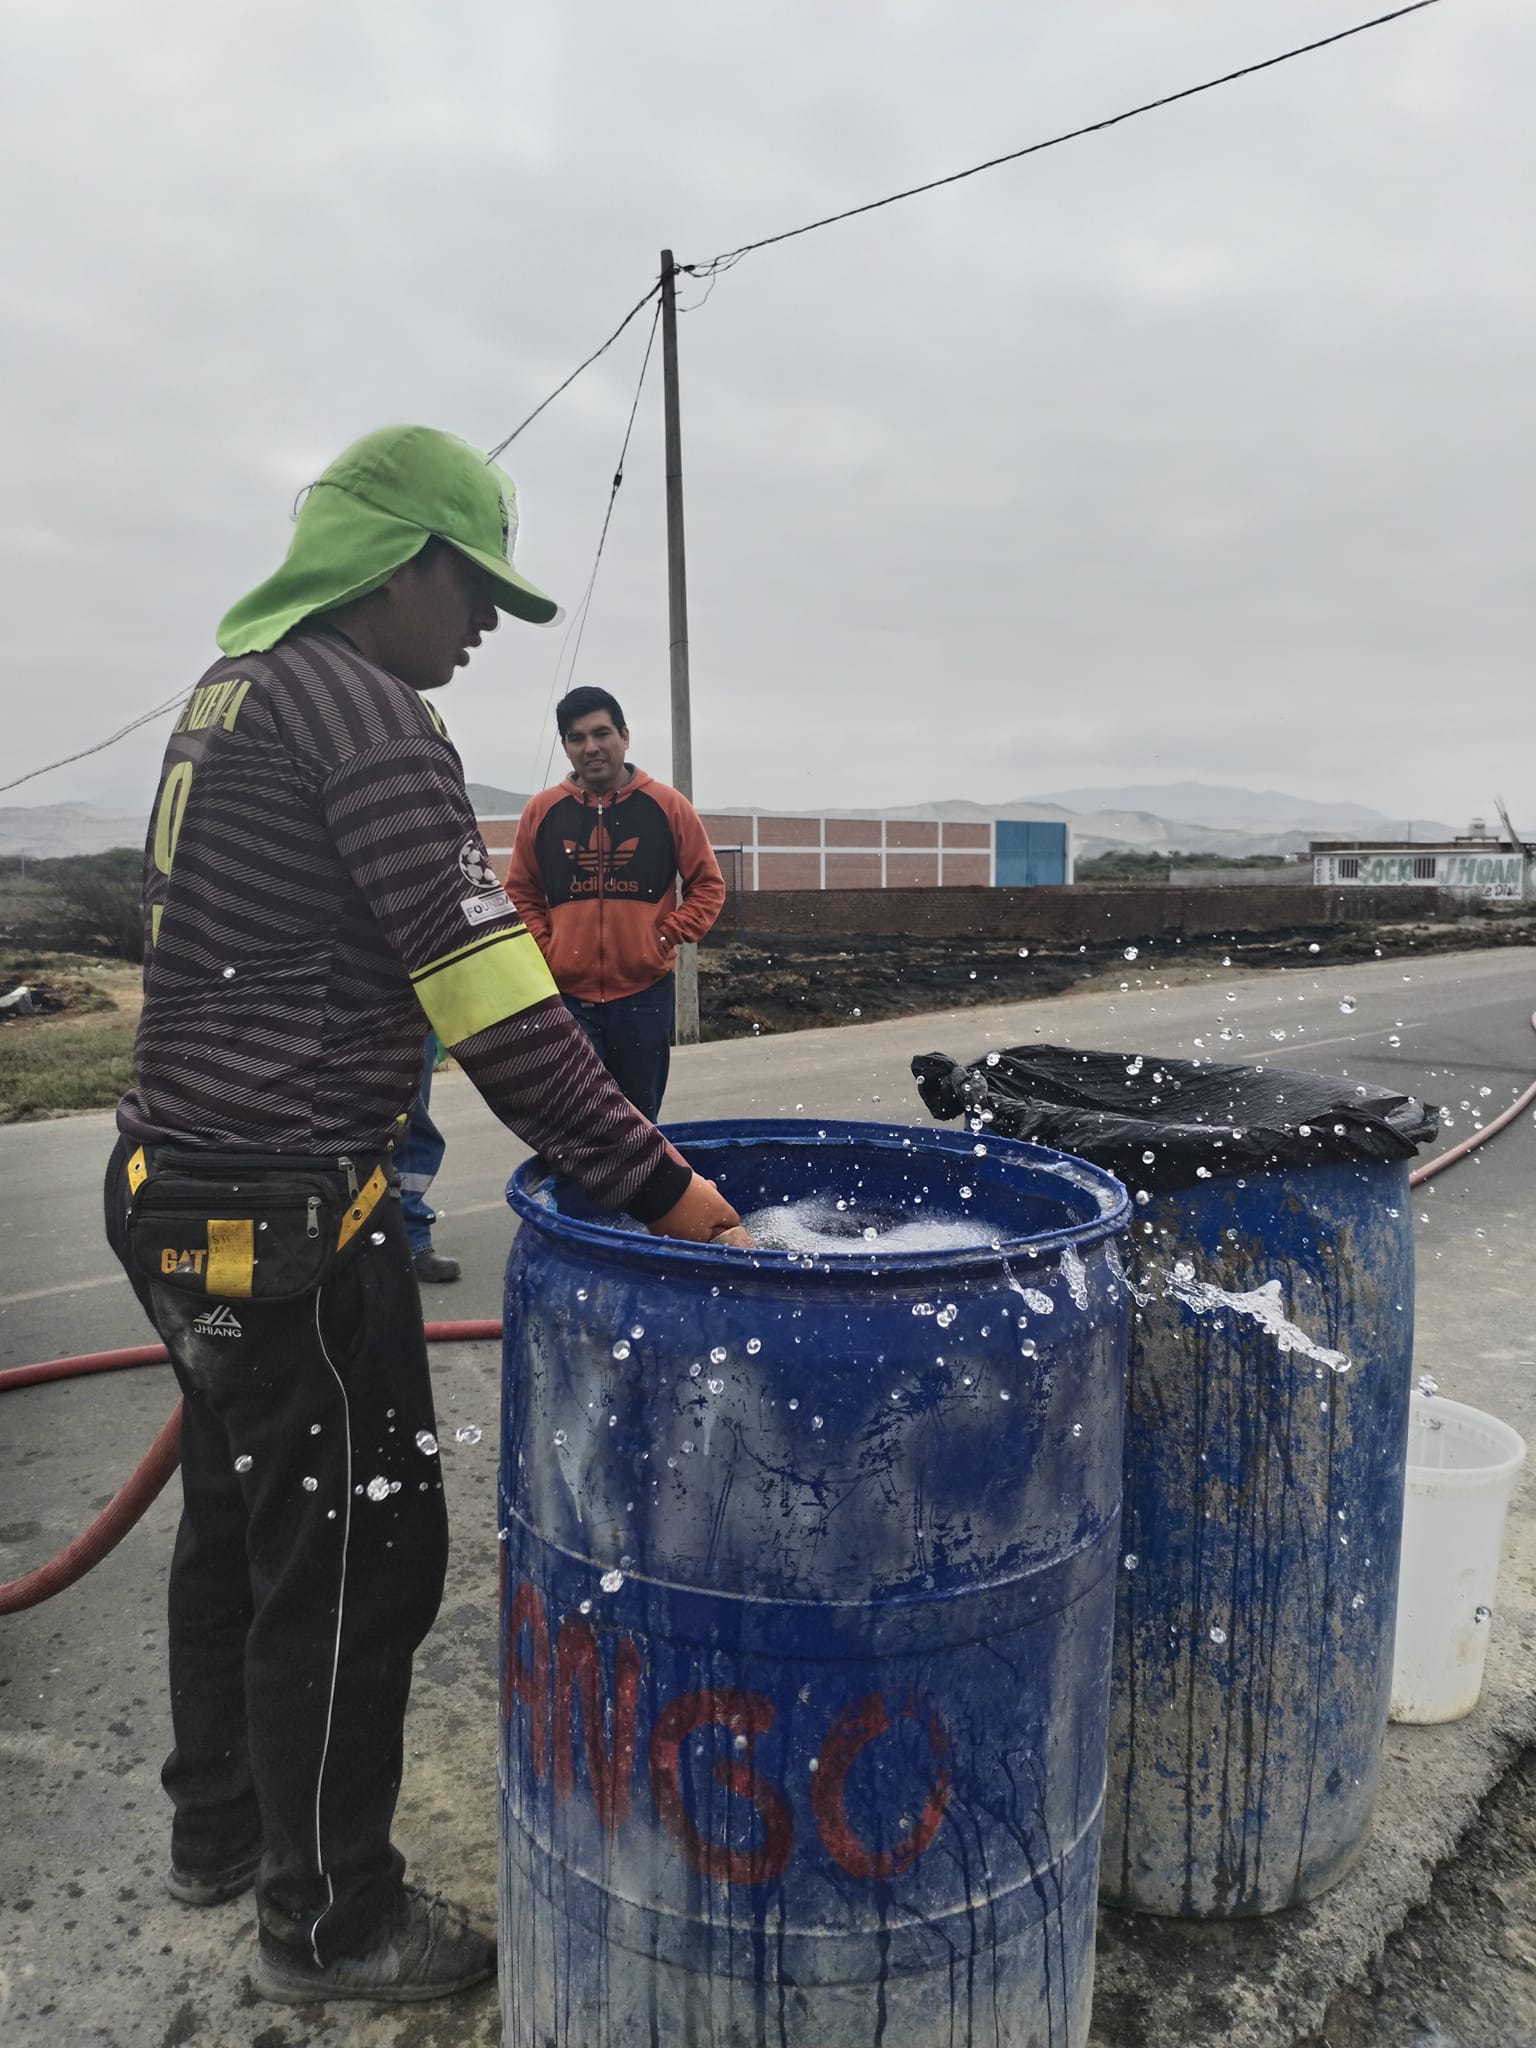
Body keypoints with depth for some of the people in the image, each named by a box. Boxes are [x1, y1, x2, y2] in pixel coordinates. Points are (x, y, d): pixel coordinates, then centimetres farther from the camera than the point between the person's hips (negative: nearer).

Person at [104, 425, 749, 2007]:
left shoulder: (235, 682, 16)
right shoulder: (362, 706, -15)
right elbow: (500, 1015, -24)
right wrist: (678, 1203, -21)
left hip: (173, 1186, 10)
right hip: (282, 1218, -10)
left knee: (239, 1517, 24)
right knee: (356, 1555, 5)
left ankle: (220, 1826, 44)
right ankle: (328, 1922, 26)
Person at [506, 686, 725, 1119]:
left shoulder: (668, 806, -1)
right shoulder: (541, 810, 2)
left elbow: (708, 885, 5)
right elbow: (521, 896, 9)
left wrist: (667, 938, -5)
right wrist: (544, 952, -3)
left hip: (645, 993, 0)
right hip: (566, 995, 0)